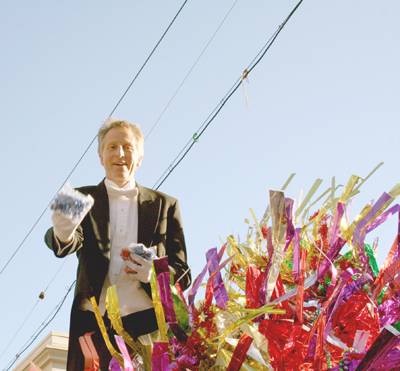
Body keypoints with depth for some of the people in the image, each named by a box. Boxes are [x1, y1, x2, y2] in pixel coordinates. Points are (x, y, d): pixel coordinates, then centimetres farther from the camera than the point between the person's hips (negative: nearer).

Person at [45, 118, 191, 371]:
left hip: (146, 323, 0)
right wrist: (64, 234, -30)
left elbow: (183, 274, 12)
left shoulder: (165, 205, 16)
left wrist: (154, 273, -11)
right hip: (92, 324, 0)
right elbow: (69, 244, -5)